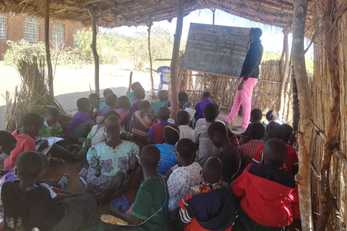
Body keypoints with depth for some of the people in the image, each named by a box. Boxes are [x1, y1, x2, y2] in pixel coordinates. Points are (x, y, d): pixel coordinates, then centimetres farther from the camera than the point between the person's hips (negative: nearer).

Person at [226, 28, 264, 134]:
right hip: (248, 76, 10)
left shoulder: (256, 46, -12)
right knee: (237, 100, 13)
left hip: (249, 77, -10)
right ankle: (228, 121, 20)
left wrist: (244, 80, -21)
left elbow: (252, 65, -20)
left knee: (246, 102, -6)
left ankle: (244, 126, 0)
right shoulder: (256, 45, 18)